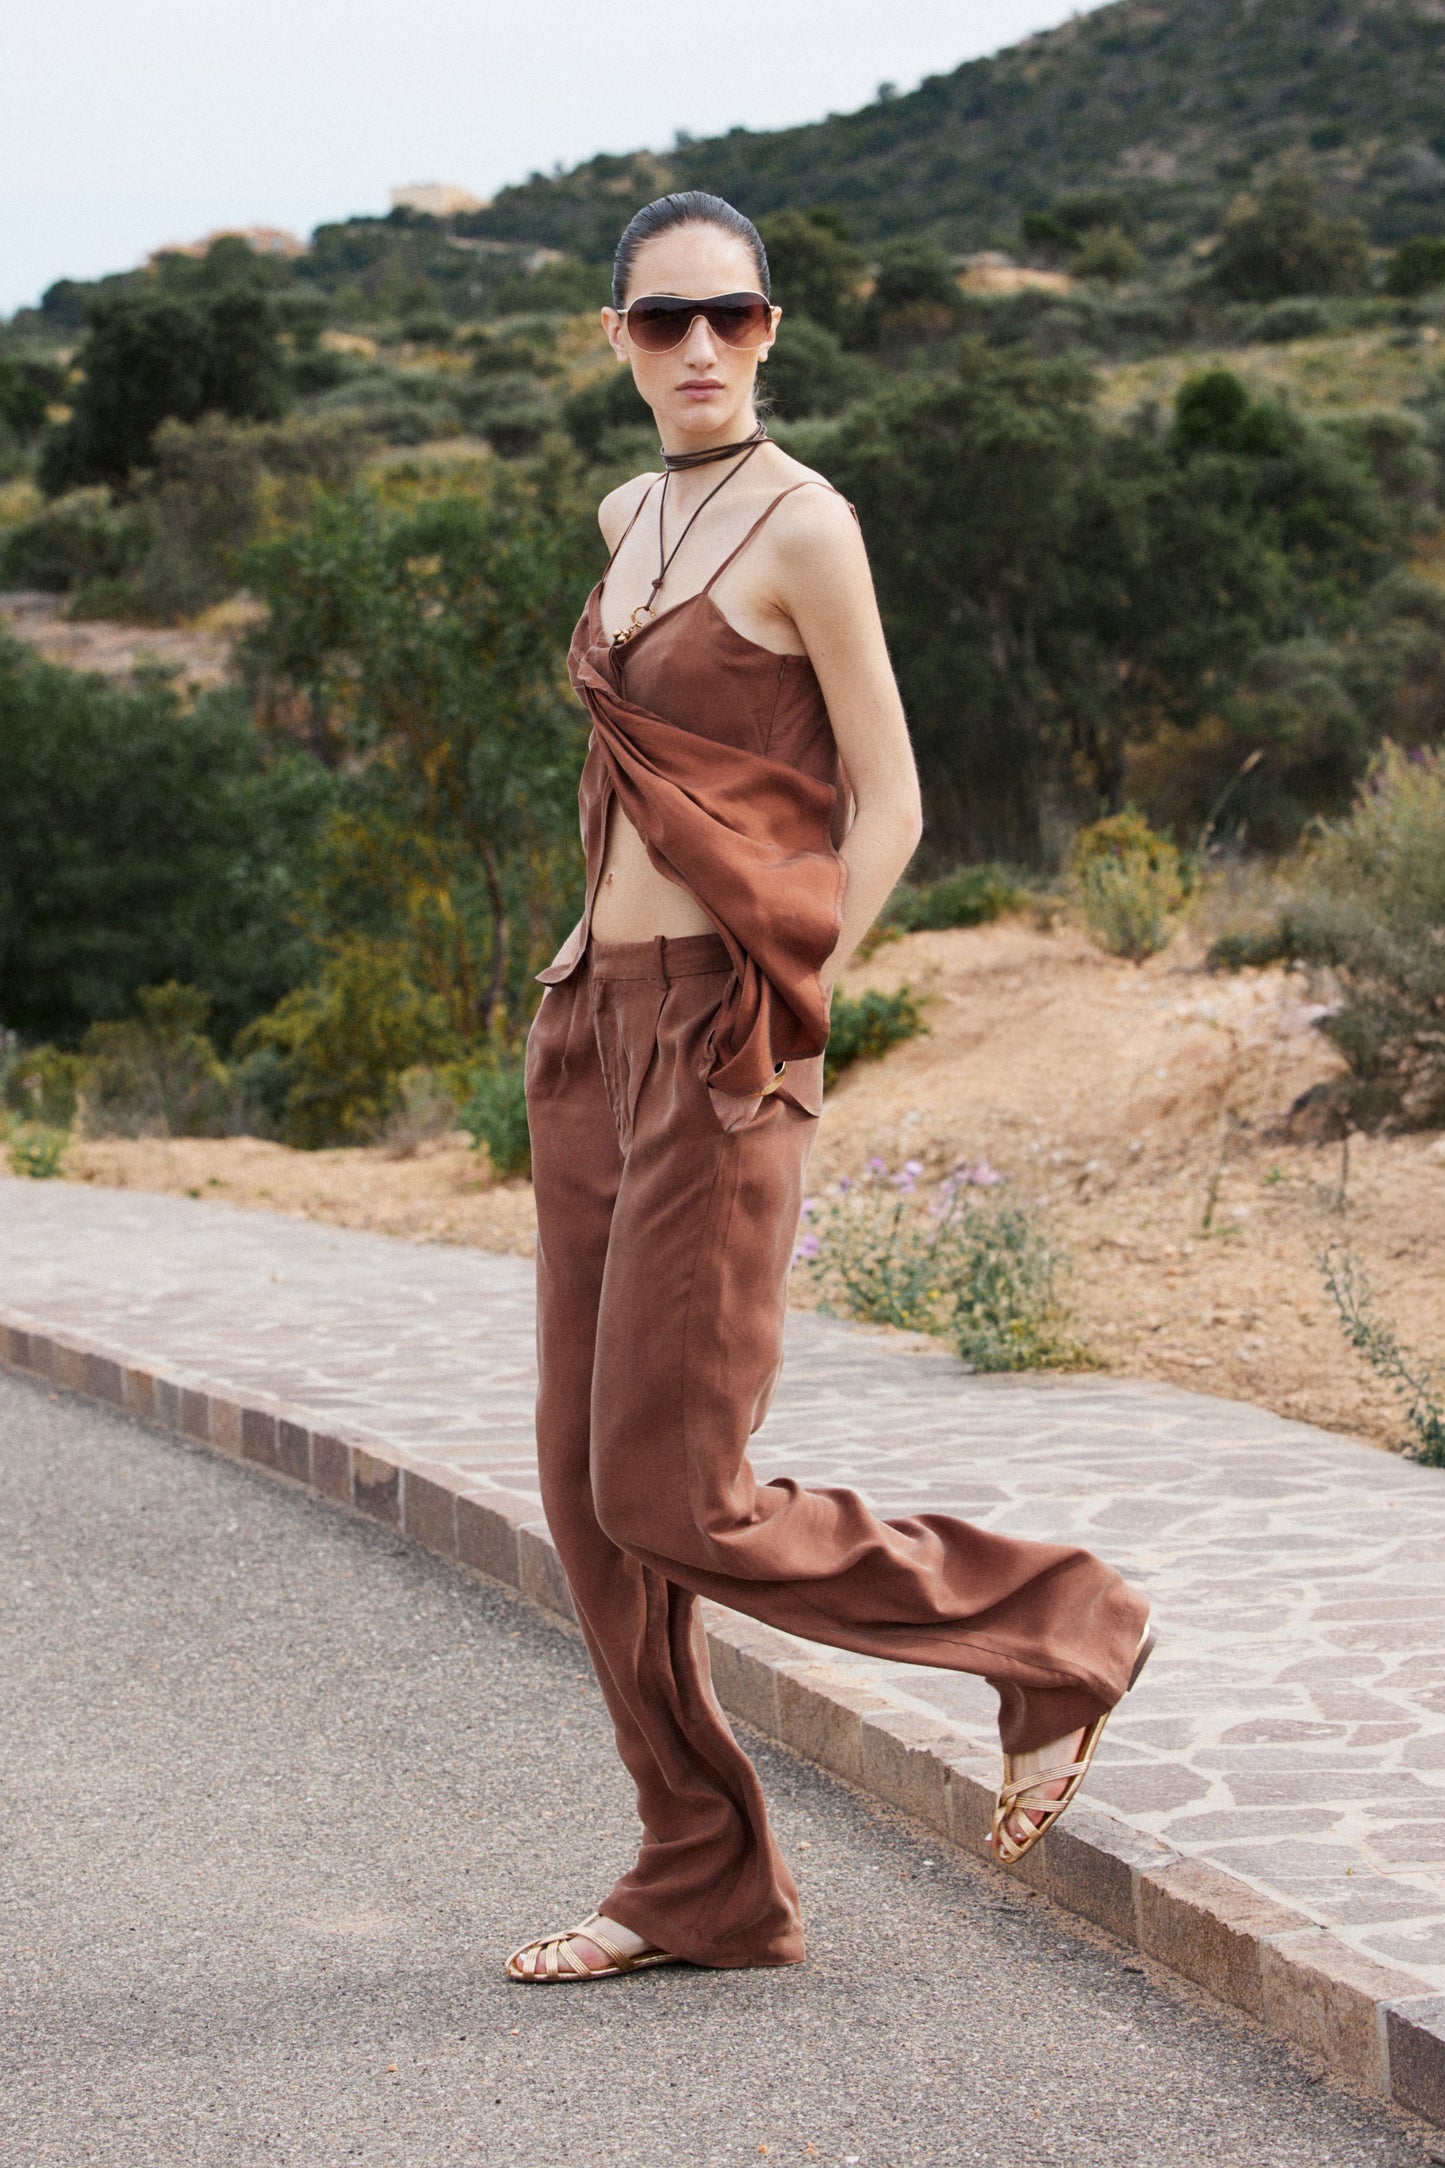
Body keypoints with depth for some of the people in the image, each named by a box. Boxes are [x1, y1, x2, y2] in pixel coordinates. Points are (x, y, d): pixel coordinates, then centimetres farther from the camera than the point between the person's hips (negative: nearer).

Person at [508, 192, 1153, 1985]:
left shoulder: (802, 527, -9)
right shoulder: (628, 519, 14)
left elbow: (887, 806, -9)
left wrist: (778, 1020, -13)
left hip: (721, 1039, -8)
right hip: (596, 1024, 8)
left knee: (672, 1500, -7)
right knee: (586, 1483, 6)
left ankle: (1056, 1632, 10)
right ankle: (703, 1881, 16)